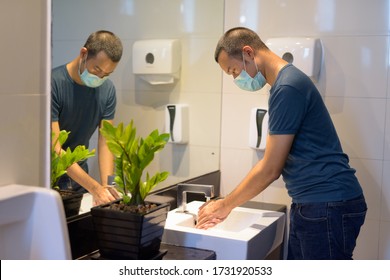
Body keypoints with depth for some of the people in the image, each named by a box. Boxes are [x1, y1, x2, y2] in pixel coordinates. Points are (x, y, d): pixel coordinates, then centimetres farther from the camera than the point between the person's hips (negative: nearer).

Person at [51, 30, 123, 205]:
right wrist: (95, 188, -32)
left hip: (79, 174, 4)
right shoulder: (53, 83, -23)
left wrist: (107, 185, -23)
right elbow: (54, 147, -26)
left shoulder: (107, 90, -7)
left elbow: (106, 142, -7)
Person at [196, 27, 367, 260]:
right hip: (309, 205, 9)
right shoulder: (284, 84, 13)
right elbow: (273, 165, 15)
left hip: (330, 205, -9)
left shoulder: (288, 88, -17)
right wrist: (225, 205, 10)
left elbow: (270, 170, -16)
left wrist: (225, 206, -4)